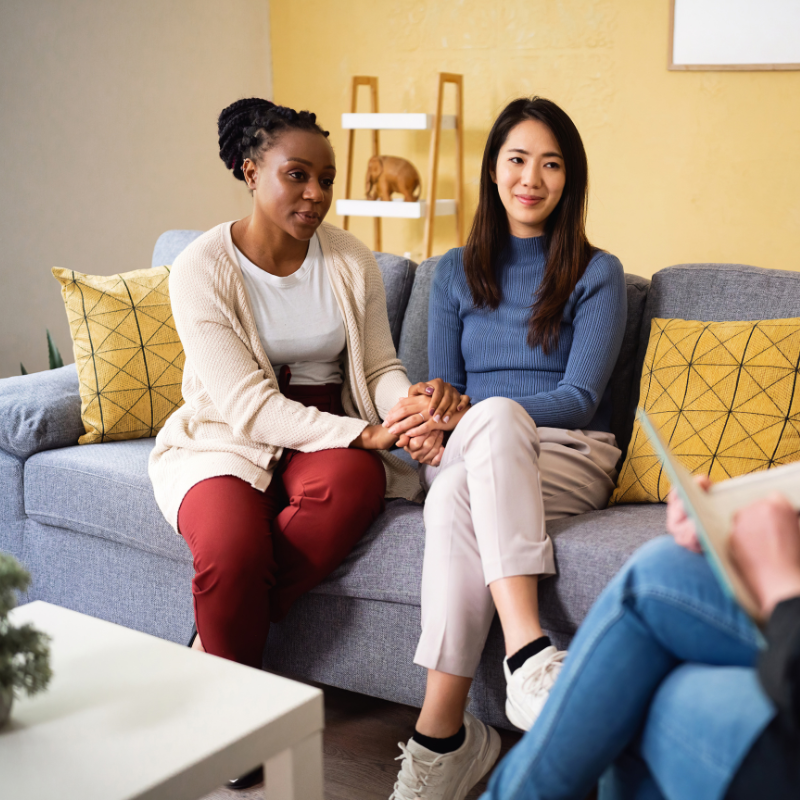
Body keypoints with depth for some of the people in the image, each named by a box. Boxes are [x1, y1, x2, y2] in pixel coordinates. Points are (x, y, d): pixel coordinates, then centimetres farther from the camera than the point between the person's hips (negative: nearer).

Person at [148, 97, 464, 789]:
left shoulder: (352, 261, 2)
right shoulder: (201, 270, -11)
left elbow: (380, 368, 5)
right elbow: (248, 405, -18)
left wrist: (412, 400, -22)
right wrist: (366, 434, -28)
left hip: (327, 437, 3)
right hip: (226, 441, -3)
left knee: (354, 482, -34)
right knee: (231, 547, -36)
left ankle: (211, 648, -15)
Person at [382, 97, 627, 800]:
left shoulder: (597, 274, 7)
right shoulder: (457, 272, 17)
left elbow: (579, 397, -4)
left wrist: (463, 418, -17)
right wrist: (429, 428, -12)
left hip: (571, 458, -2)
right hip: (472, 452, 2)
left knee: (457, 490, -37)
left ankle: (443, 732, -41)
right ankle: (529, 654, -47)